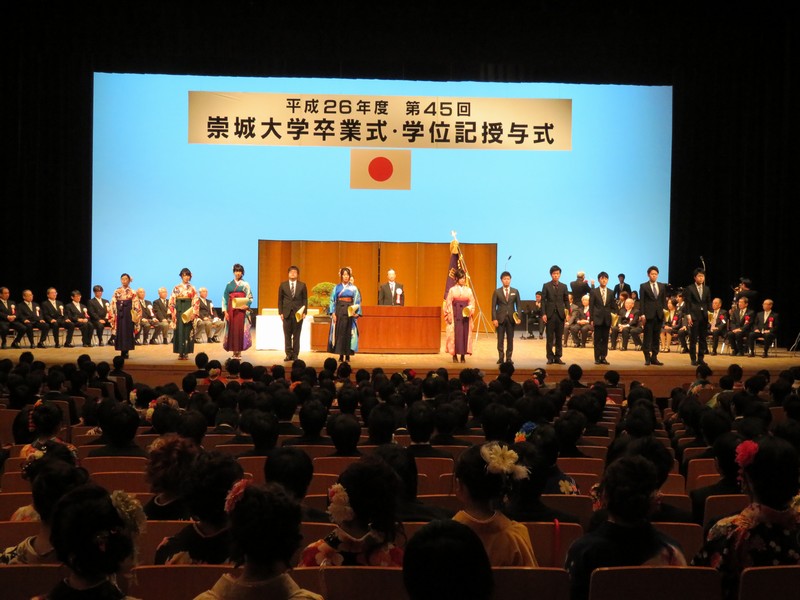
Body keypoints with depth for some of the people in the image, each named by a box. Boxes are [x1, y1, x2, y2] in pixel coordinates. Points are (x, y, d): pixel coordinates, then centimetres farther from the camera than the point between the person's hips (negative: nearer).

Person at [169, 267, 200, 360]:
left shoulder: (192, 288, 8)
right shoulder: (176, 288, 9)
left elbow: (196, 301, 2)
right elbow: (172, 301, 6)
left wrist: (193, 313, -9)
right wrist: (173, 313, -4)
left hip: (188, 311, 0)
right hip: (179, 310, 1)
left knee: (187, 331, -3)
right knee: (179, 330, -4)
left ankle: (186, 353, 0)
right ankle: (180, 353, 0)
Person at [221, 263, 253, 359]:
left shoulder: (245, 285, 6)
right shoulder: (229, 284, 9)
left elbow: (250, 298, 3)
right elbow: (225, 298, 7)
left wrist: (247, 305, -16)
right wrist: (225, 311, -2)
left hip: (241, 310, -1)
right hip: (231, 309, 1)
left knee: (240, 329, -6)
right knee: (232, 329, -1)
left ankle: (239, 352, 0)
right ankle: (234, 352, 5)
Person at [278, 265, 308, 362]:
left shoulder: (302, 285, 5)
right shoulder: (283, 285, 7)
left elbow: (305, 299, 5)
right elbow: (280, 299, 7)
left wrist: (304, 312, -4)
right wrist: (281, 312, 0)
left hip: (298, 313, -1)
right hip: (287, 313, 1)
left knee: (296, 335, 2)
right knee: (287, 335, 1)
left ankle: (295, 354, 7)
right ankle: (288, 354, 7)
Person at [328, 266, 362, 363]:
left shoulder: (353, 288, 6)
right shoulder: (337, 287, 7)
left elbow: (357, 301, 3)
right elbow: (332, 300, 5)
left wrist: (357, 313, -10)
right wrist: (333, 313, -5)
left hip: (350, 312, -1)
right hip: (339, 311, 1)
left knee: (348, 333, -1)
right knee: (339, 332, -1)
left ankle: (347, 355, 3)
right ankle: (341, 355, 3)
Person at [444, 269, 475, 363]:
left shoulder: (468, 290, 8)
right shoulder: (452, 290, 2)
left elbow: (472, 303, 8)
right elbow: (448, 304, 1)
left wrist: (469, 310, -12)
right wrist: (449, 316, -7)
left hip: (465, 315, 2)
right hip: (455, 315, -2)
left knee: (465, 334, 0)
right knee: (455, 334, -3)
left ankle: (463, 356, 6)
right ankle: (454, 355, 5)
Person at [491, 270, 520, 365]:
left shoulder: (515, 291, 7)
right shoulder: (497, 292, 3)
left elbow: (518, 305, 8)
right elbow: (493, 306, 1)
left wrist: (518, 317, -4)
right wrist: (494, 319, -8)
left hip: (511, 318, 1)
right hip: (500, 318, -1)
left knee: (510, 339, 3)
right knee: (500, 339, 0)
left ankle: (509, 358, 10)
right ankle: (500, 358, 6)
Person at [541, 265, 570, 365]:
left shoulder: (563, 287, 10)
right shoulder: (546, 286, 3)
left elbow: (566, 300, 10)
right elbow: (543, 300, 0)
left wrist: (568, 312, 0)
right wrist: (543, 314, -8)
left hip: (560, 314, 2)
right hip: (550, 314, -2)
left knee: (559, 337, 4)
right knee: (550, 338, 0)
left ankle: (558, 357, 9)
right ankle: (550, 357, 4)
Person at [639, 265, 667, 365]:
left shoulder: (662, 287, 13)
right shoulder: (643, 286, 2)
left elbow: (664, 301, 15)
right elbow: (641, 301, -2)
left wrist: (664, 310, 2)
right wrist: (642, 314, -9)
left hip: (659, 315, 4)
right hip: (648, 315, -4)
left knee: (656, 337, 6)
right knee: (647, 337, -3)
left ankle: (654, 357, 10)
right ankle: (647, 358, 1)